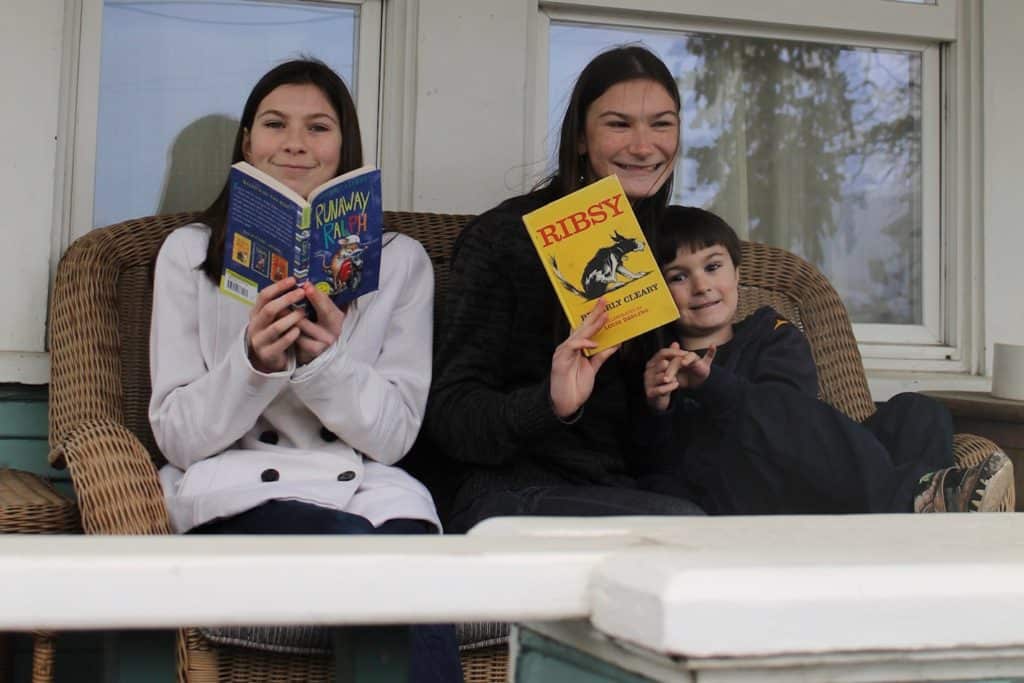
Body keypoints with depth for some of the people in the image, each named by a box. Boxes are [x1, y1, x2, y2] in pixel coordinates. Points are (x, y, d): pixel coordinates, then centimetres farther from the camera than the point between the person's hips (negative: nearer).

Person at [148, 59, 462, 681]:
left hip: (369, 491, 2)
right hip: (237, 493, -1)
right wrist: (253, 363, -17)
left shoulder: (401, 260, 12)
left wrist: (328, 358, -15)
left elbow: (394, 435, 4)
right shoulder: (189, 251, 10)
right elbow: (178, 437, 3)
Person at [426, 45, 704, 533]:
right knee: (680, 522, -33)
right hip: (509, 493, -5)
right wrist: (547, 405, -27)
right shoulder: (503, 237, -3)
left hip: (627, 492, 5)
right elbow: (448, 419, -7)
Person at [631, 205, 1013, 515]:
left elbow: (791, 405, -3)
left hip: (812, 489, 4)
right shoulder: (653, 364, 16)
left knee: (915, 412, -12)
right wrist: (659, 409, -17)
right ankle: (905, 494, -29)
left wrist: (712, 384, -18)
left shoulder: (773, 336, 20)